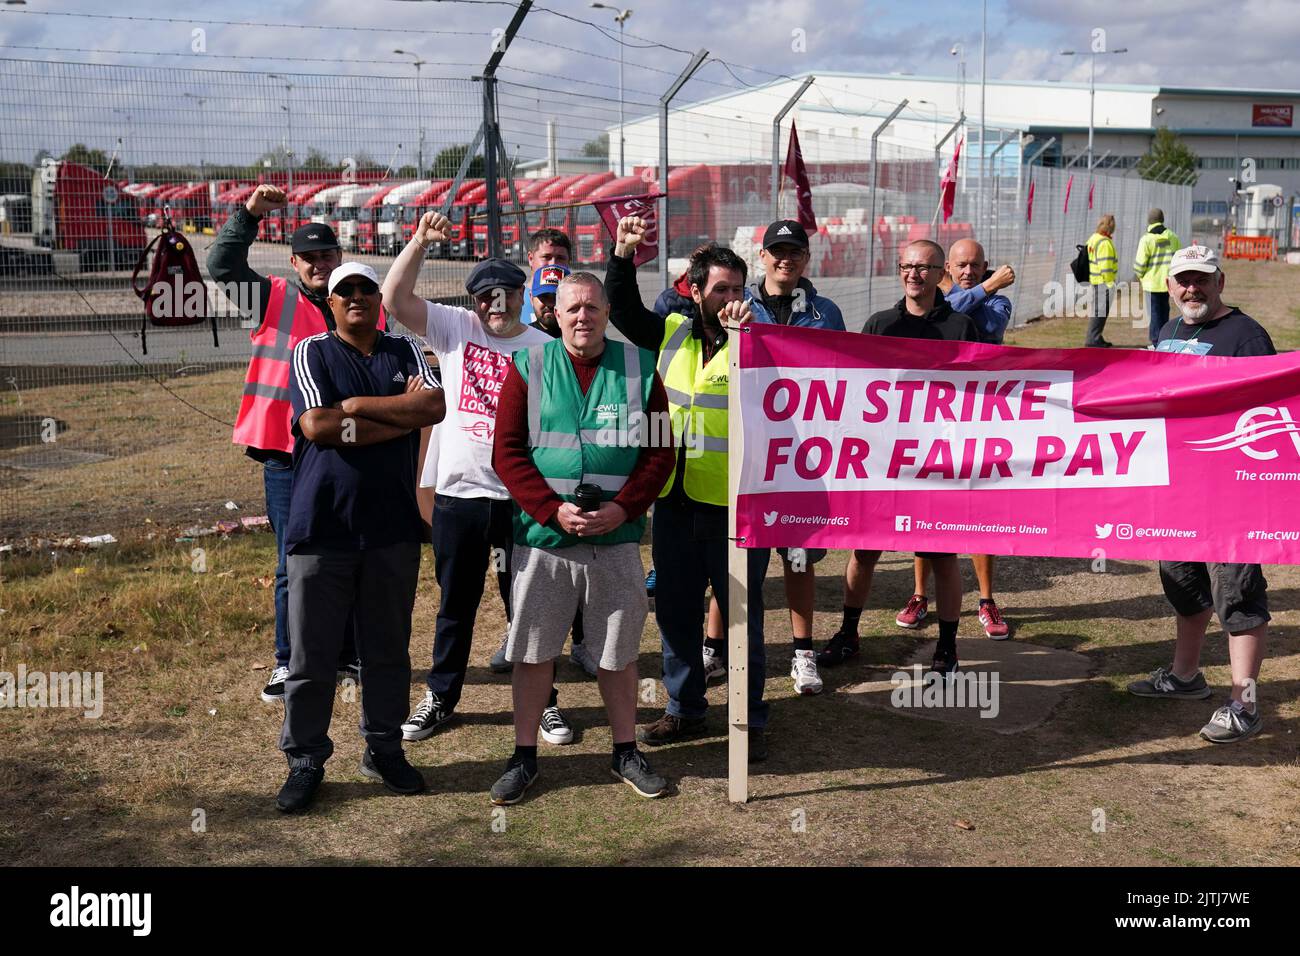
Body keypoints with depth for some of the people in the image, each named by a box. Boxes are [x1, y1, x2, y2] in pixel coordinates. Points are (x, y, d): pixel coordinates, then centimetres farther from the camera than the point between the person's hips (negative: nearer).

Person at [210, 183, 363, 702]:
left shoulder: (370, 309, 7)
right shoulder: (275, 299, 2)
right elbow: (221, 266, -10)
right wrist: (249, 214, -17)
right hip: (288, 457, -2)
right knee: (294, 564, 4)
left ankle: (349, 653, 26)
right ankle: (289, 663, 16)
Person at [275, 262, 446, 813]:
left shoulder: (404, 351, 9)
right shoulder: (312, 353, 2)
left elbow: (435, 407, -9)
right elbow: (317, 426, -14)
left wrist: (356, 405, -12)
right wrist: (402, 417, -11)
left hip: (392, 525, 3)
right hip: (321, 525, -2)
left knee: (389, 649, 12)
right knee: (311, 654, 4)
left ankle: (384, 750, 27)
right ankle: (305, 761, 18)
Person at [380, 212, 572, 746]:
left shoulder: (547, 350, 1)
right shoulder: (454, 329, 3)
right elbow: (394, 299, -7)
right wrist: (420, 241, -16)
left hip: (523, 497, -1)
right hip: (458, 494, 1)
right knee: (455, 603, 14)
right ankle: (441, 698, 29)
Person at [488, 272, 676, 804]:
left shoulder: (639, 369, 4)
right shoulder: (528, 368, 1)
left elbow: (661, 451, 2)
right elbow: (507, 452, -3)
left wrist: (623, 508, -12)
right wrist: (553, 510, -13)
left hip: (616, 539, 1)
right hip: (542, 536, 0)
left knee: (618, 651, 10)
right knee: (532, 650, 7)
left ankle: (625, 751, 26)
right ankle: (524, 756, 21)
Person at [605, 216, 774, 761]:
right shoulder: (672, 333, 7)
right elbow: (622, 308, 13)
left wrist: (748, 329, -36)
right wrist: (624, 251, -1)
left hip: (735, 505, -4)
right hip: (674, 500, 5)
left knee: (743, 616, 6)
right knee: (675, 613, 15)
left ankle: (750, 720, 19)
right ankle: (685, 710, 31)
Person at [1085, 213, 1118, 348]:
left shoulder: (1093, 238, 12)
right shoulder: (1104, 243, -18)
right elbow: (1105, 265, -23)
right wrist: (1109, 281, -18)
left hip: (1094, 280, 10)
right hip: (1103, 281, -10)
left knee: (1096, 309, 17)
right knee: (1100, 311, -6)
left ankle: (1094, 338, 24)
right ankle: (1093, 339, -4)